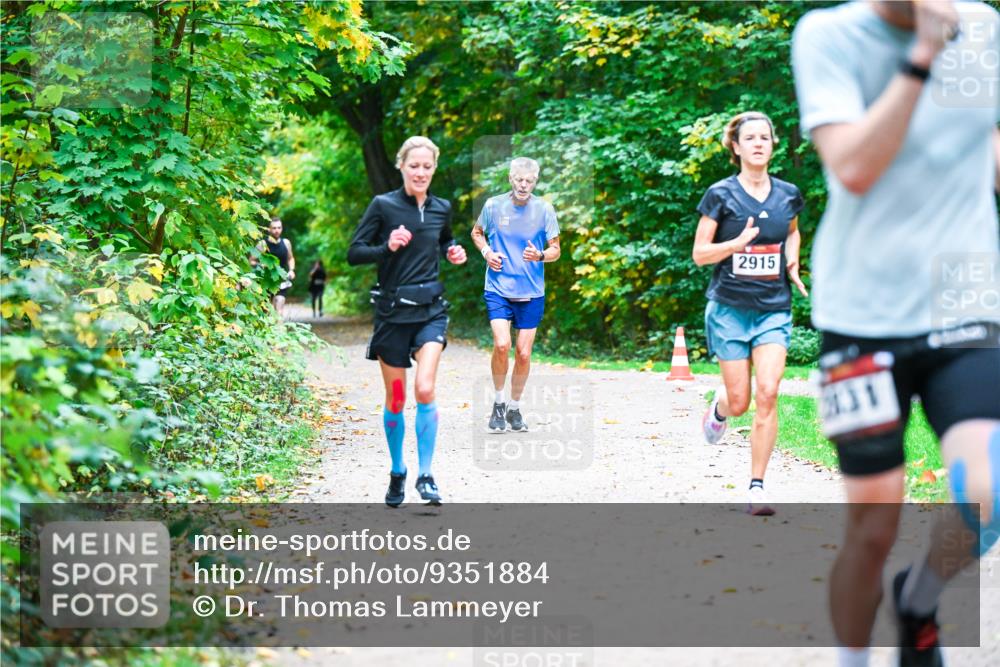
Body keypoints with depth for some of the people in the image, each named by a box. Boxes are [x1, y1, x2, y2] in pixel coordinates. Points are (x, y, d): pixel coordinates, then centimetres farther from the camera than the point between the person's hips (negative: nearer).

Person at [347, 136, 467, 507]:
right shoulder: (383, 205, -6)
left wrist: (452, 253, 5)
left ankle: (425, 475, -5)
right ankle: (397, 473, 25)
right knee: (395, 398, 6)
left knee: (425, 389, -15)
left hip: (430, 310, 2)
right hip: (392, 310, -2)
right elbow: (354, 253, -6)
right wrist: (387, 247, -22)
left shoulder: (441, 209, 6)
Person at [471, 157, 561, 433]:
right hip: (498, 289, -1)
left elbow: (555, 250, 3)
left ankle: (515, 408, 24)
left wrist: (540, 255, -19)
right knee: (502, 345, -19)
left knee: (523, 354, 3)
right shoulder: (493, 205, -2)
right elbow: (477, 232, 17)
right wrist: (486, 252, -3)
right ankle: (498, 402, 3)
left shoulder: (544, 209, -2)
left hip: (532, 293, 1)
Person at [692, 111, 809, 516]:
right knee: (740, 402, 1)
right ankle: (718, 409, 40)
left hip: (774, 308, 2)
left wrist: (793, 263, 7)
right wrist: (739, 242, -21)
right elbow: (699, 254, -4)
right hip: (729, 308, -2)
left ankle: (757, 487, -6)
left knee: (768, 394, -13)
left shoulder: (787, 195, 6)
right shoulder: (721, 195, -5)